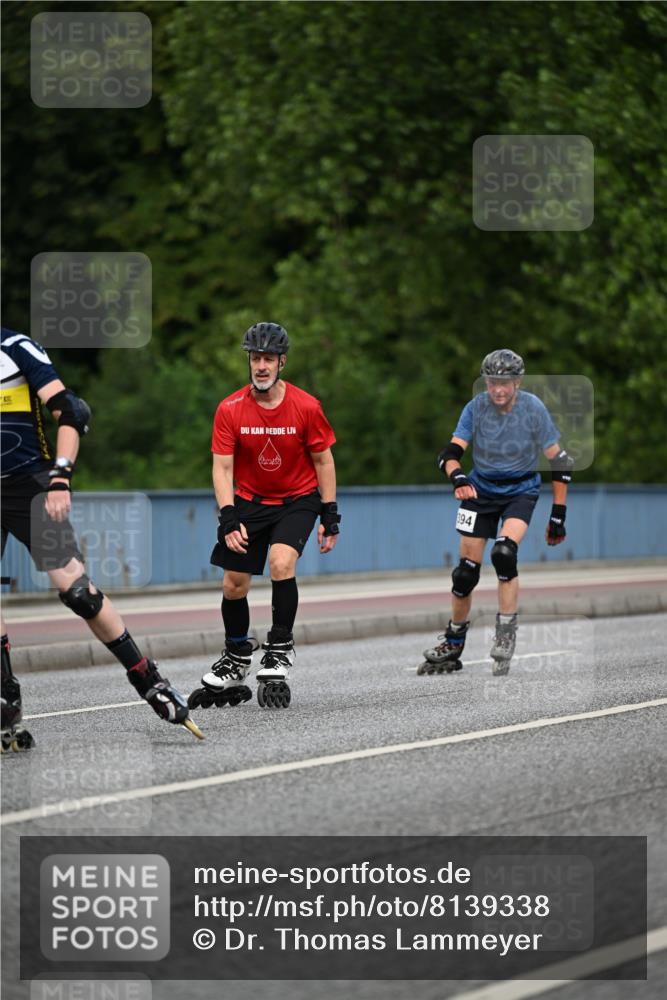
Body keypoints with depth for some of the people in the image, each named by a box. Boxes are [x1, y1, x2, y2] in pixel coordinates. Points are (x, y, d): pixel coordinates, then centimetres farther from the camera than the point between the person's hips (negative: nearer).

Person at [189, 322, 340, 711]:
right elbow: (222, 467, -10)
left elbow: (323, 461, -4)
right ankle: (237, 662, 23)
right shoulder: (230, 409, -12)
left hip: (298, 499, -2)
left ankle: (279, 652, -13)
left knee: (281, 563, -27)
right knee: (233, 584, 0)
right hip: (250, 500, 2)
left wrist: (330, 516, -6)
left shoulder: (306, 406, -14)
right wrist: (228, 518, -20)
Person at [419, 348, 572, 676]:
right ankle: (452, 646, 17)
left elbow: (559, 462, -11)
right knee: (466, 571, -1)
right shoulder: (476, 407, -14)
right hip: (480, 489, 2)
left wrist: (557, 516, -12)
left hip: (520, 491, -2)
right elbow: (450, 452, -18)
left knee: (504, 553, -28)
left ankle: (506, 636, -17)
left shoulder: (533, 409, -17)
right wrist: (457, 477, -42)